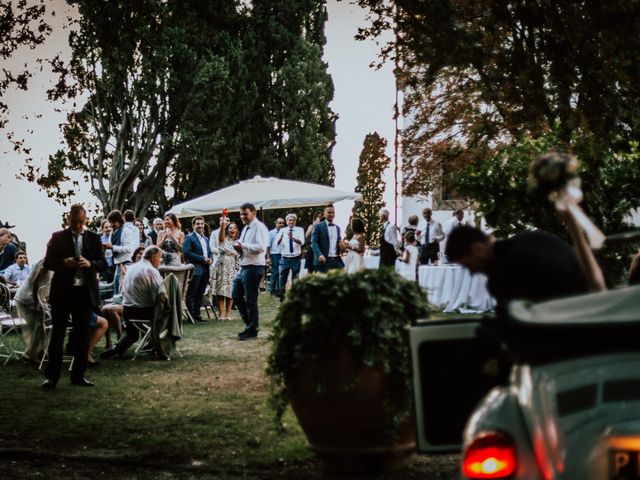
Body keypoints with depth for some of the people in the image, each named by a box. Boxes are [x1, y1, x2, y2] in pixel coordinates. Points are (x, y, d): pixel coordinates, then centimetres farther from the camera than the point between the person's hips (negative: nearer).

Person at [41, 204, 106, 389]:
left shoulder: (94, 238, 7)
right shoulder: (57, 237, 3)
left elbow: (103, 263, 4)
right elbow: (47, 262, 1)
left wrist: (90, 264, -17)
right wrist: (63, 263, -18)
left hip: (85, 292, 2)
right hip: (62, 291, -2)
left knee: (82, 335, 7)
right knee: (57, 334, -1)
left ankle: (78, 375, 15)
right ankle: (51, 376, 2)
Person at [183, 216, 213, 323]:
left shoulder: (206, 239, 20)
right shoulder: (189, 238, -5)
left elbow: (209, 252, 25)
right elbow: (186, 253, -15)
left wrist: (210, 259, 1)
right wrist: (202, 258, -16)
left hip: (205, 270, 7)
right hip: (195, 269, -7)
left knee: (200, 294, 9)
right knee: (192, 294, -3)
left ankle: (197, 314, 14)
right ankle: (191, 315, 0)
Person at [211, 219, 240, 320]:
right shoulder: (223, 240, -1)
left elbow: (238, 259, 12)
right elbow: (221, 235, -26)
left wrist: (238, 271, 4)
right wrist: (222, 226, -45)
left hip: (232, 270, 3)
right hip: (221, 268, -3)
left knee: (230, 292, 2)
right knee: (221, 292, -3)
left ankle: (228, 313, 9)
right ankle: (221, 314, -1)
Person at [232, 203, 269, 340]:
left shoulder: (259, 227, -11)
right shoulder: (245, 228, 18)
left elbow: (260, 247, -23)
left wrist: (243, 245, -20)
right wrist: (239, 248, 4)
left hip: (254, 267, -10)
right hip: (244, 267, 10)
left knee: (250, 300, -3)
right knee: (236, 295, 12)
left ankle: (252, 330, 7)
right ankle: (250, 324, 23)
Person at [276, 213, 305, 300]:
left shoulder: (299, 230, 0)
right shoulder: (282, 230, 4)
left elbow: (301, 242, -16)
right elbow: (277, 243, -8)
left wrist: (292, 238, -35)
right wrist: (281, 237, -31)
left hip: (296, 259, -1)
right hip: (285, 258, 1)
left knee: (295, 280, 5)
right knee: (282, 279, 2)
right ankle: (282, 297, 14)